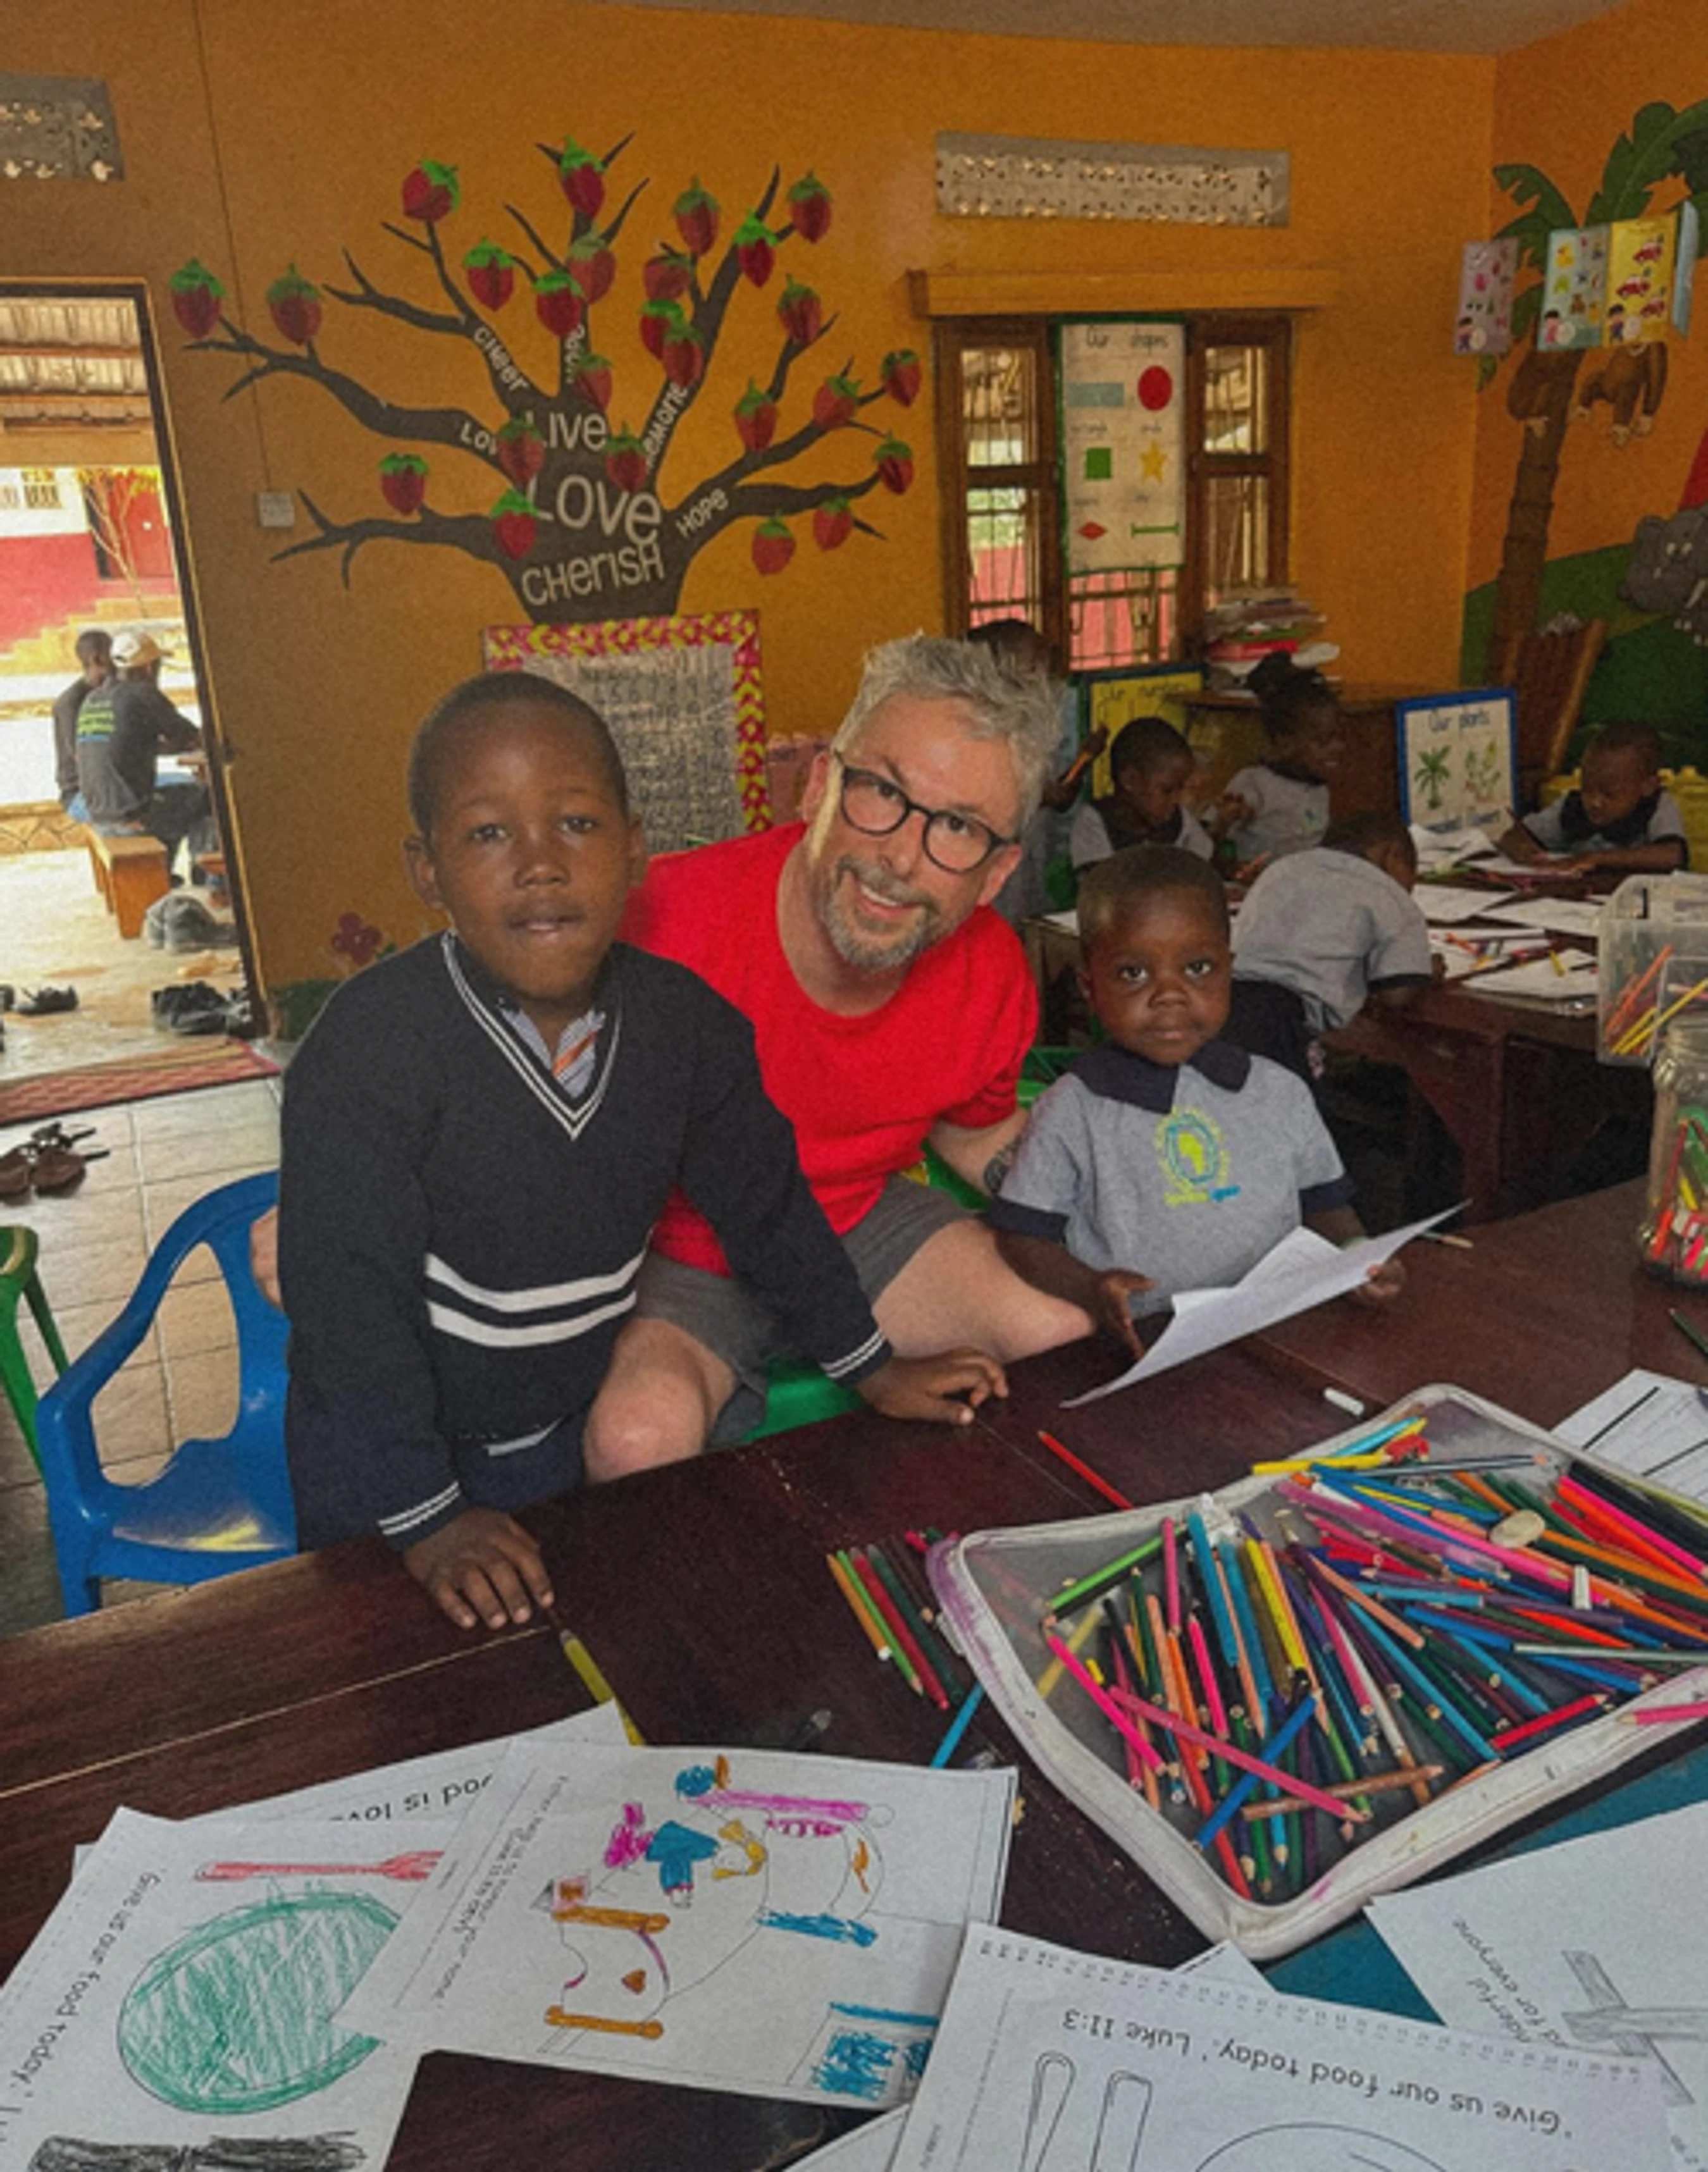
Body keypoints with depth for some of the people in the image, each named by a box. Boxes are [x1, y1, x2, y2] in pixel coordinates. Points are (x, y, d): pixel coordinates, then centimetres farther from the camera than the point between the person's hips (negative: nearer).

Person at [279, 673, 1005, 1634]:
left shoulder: (683, 1019, -13)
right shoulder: (370, 1043, -28)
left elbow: (766, 1202, 0)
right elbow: (348, 1293, -24)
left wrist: (873, 1367, 5)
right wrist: (428, 1517, -21)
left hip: (566, 1429, 4)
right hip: (385, 1450, -3)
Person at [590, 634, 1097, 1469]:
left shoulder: (991, 972, -12)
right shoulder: (671, 923, -30)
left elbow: (977, 1129, 11)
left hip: (861, 1221, 5)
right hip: (674, 1252, -4)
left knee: (1073, 1335, -9)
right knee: (642, 1433, -33)